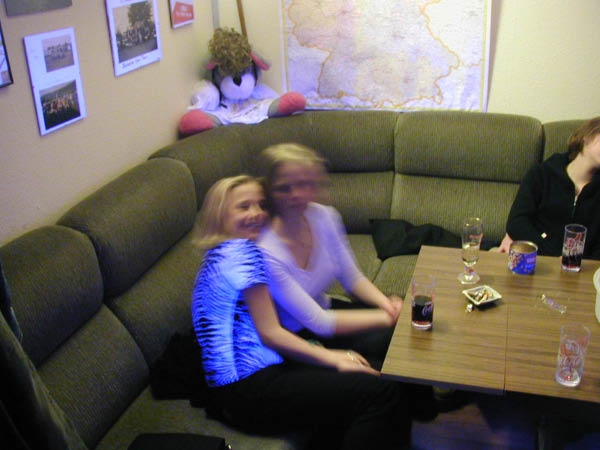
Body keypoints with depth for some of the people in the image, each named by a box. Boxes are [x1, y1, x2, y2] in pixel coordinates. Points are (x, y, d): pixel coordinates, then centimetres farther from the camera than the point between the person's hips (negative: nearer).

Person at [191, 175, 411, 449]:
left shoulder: (221, 254, 17)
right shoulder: (241, 251, -12)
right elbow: (270, 333, -15)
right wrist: (332, 359, -7)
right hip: (248, 390, -10)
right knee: (382, 395, -17)